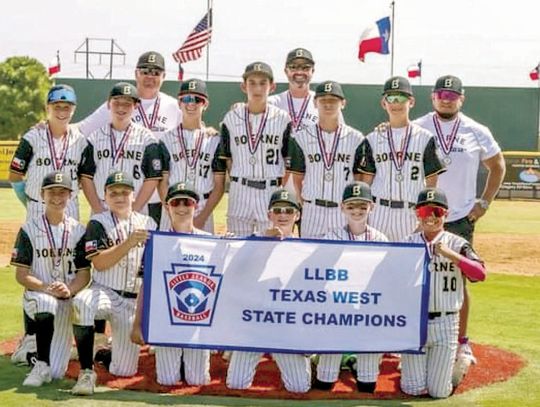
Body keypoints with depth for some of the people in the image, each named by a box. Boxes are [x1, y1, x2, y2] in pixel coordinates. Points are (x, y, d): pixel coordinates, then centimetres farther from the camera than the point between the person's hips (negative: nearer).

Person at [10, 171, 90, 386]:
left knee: (56, 372, -11)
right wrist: (46, 288, -24)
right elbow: (21, 275, -6)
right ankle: (41, 366, -25)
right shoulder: (29, 229, -2)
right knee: (46, 302, -40)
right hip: (37, 295, -1)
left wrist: (69, 289, -20)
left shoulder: (78, 230, 2)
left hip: (68, 299, 1)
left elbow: (84, 274, 1)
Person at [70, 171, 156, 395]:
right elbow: (99, 263, -12)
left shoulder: (148, 224, 9)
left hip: (134, 300, 2)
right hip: (103, 291, -2)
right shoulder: (98, 223, 1)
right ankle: (86, 372, -31)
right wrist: (129, 243, -21)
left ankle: (109, 349, 32)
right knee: (82, 303, -40)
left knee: (124, 370, -5)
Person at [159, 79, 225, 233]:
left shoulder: (215, 140, 3)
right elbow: (163, 182, 3)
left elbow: (219, 185, 1)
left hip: (204, 212, -1)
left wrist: (203, 217, -8)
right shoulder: (168, 139, 5)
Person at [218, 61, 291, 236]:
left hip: (272, 192, -1)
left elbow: (290, 162, 3)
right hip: (240, 193, 1)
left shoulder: (282, 119, 0)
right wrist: (240, 183, 0)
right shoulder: (231, 118, 4)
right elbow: (226, 159, 8)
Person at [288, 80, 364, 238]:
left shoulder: (356, 139, 3)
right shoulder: (301, 138, 4)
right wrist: (306, 205, 2)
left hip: (345, 212, 0)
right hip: (313, 213, 0)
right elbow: (298, 178, 8)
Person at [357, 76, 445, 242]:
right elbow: (365, 181, 8)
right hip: (379, 213, 1)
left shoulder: (425, 138, 2)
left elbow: (432, 181, 2)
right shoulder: (373, 139, 7)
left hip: (413, 214, -1)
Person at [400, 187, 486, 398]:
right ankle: (411, 363, 34)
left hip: (445, 323, -1)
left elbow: (480, 274, -16)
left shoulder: (457, 244, -2)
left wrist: (451, 255, -25)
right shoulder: (407, 244, 3)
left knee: (439, 391, 2)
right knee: (414, 389, 1)